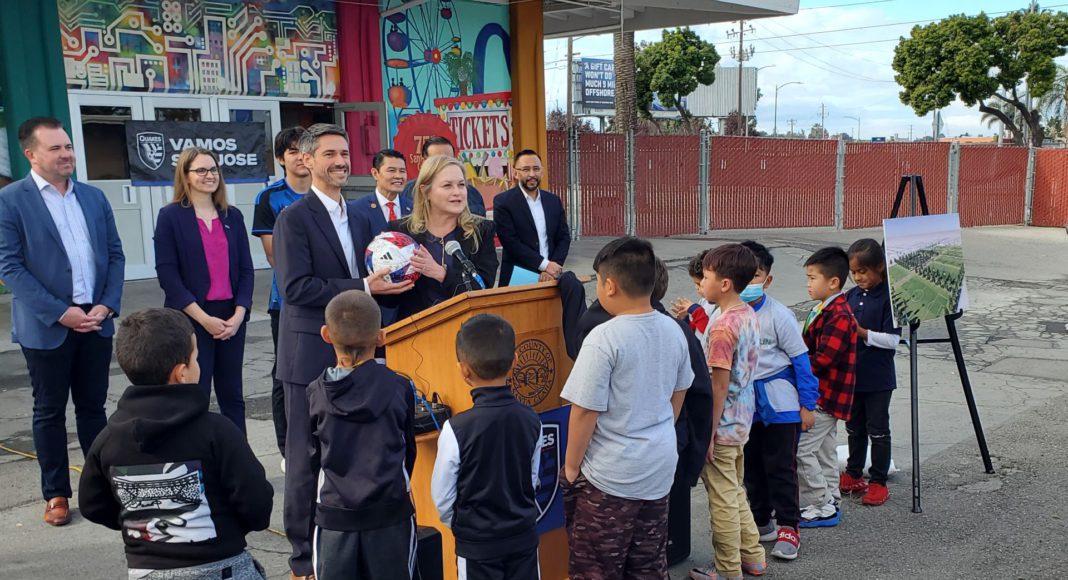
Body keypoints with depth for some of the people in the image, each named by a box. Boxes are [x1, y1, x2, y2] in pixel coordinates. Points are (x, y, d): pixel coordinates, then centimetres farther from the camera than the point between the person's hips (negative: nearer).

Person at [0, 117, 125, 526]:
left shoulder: (94, 197, 9)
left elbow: (115, 255, 10)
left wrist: (107, 305, -4)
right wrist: (60, 312, -15)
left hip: (95, 321, 4)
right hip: (46, 326, -4)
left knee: (93, 407, 12)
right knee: (50, 411, 8)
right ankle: (56, 494, 19)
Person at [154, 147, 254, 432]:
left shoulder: (232, 216, 10)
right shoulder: (171, 216, -2)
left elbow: (246, 269, 7)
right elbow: (167, 273, -8)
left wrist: (239, 313, -7)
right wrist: (203, 318, -14)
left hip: (232, 317, 4)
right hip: (192, 319, -4)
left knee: (232, 395, 9)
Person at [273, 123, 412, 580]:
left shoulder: (354, 217, 14)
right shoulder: (294, 218, -10)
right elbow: (296, 287, -20)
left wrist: (380, 282, 3)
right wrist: (364, 287, -22)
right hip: (312, 356, -7)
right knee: (306, 457, 2)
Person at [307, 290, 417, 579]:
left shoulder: (315, 393, -6)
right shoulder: (399, 387, -7)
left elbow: (311, 459, 2)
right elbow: (408, 450, 5)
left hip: (334, 515, 0)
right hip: (390, 512, 0)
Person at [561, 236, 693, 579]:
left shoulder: (604, 338, -22)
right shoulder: (673, 330, -1)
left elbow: (585, 411, -19)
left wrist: (571, 467, -6)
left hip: (610, 476, -7)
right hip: (660, 468, 7)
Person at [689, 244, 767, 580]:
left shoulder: (722, 327, -23)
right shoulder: (749, 316, 3)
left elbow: (719, 386, -21)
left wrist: (708, 434, -16)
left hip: (723, 425, -9)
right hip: (742, 420, 9)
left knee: (723, 499, 5)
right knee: (736, 492, 22)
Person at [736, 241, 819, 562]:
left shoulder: (779, 315, -13)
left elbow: (800, 359, -7)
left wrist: (807, 404, -6)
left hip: (778, 402, -4)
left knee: (781, 467, 3)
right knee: (751, 466, 15)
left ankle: (788, 527, 14)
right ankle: (761, 521, 30)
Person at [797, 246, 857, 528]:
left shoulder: (839, 315, -20)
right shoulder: (823, 309, 12)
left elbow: (822, 359, -25)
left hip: (826, 397, -10)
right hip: (823, 397, 10)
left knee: (800, 449, -7)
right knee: (824, 450, 17)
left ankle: (823, 507, 3)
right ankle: (829, 503, 29)